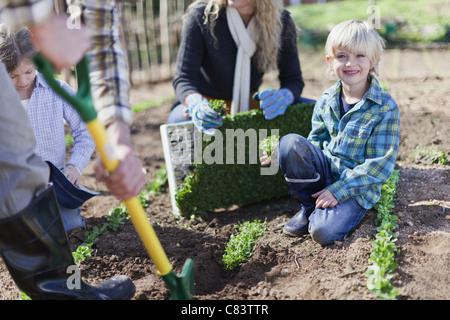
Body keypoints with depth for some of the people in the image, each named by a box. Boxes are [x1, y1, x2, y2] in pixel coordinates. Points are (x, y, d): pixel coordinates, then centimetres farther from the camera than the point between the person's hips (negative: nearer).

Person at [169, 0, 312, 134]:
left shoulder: (281, 21, -9)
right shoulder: (200, 16, -18)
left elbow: (293, 79, -5)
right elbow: (183, 78, -19)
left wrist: (284, 96, -31)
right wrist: (194, 103, -44)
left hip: (251, 103, 3)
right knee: (181, 120, -37)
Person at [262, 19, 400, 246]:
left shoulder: (385, 107, -15)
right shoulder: (326, 102, 0)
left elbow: (381, 165, -16)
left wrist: (337, 190, -21)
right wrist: (283, 154, -6)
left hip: (358, 186, -4)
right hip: (324, 171, 5)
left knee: (324, 232, -30)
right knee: (290, 142, -24)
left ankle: (320, 214, 8)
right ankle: (309, 207, -4)